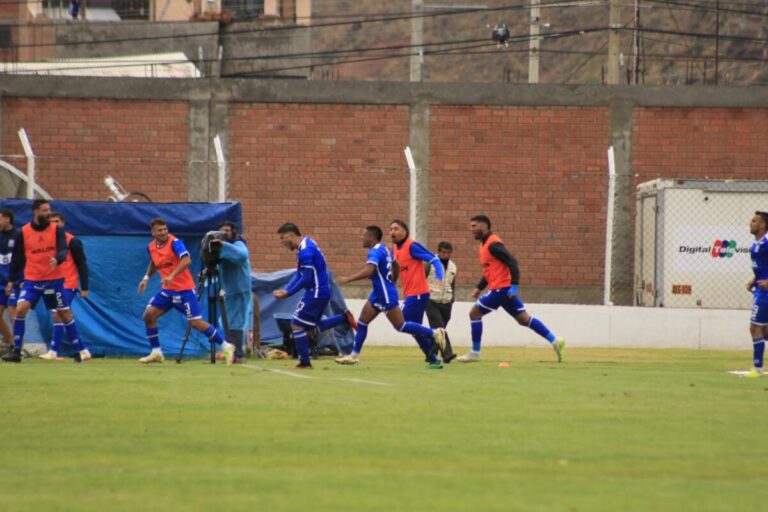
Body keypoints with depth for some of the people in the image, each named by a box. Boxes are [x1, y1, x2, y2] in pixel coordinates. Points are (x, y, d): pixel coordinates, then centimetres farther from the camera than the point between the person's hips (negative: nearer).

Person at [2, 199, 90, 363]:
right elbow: (17, 257, 8)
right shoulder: (23, 233, -1)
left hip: (54, 279, 0)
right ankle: (16, 351, -10)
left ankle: (80, 350, 16)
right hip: (32, 280, 0)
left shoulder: (57, 230, -3)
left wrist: (57, 259, -38)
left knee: (65, 313, 5)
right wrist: (11, 280, 9)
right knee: (20, 309, -17)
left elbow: (63, 251, -15)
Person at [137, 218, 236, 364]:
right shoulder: (151, 247, 4)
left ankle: (226, 347, 0)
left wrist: (172, 276, -43)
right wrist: (147, 277, 16)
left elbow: (186, 260, -34)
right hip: (167, 290, 7)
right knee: (149, 315, -4)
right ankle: (156, 353, 8)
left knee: (195, 322, -10)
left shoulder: (174, 243, -17)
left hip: (184, 290, -7)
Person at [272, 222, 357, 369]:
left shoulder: (305, 251, -21)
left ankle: (304, 363, 1)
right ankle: (344, 318, 15)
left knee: (297, 325, -3)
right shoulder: (306, 246, 11)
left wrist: (288, 293, -13)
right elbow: (299, 275, 15)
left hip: (316, 294, -10)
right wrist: (285, 290, 4)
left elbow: (306, 279, -22)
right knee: (311, 328, 17)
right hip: (318, 293, 10)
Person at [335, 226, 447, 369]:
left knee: (401, 326, -5)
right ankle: (354, 355, 13)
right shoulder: (383, 249, 11)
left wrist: (348, 279, -29)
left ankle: (434, 333, -1)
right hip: (379, 294, 10)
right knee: (362, 322, 10)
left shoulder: (375, 252, -19)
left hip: (386, 295, -10)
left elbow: (369, 271, -34)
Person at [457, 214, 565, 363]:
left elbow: (512, 262, -20)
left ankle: (475, 352, 1)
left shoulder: (493, 244, -13)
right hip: (505, 289, 10)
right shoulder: (485, 244, 17)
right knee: (524, 319, 9)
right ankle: (554, 341, 6)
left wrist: (514, 285, -25)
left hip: (501, 288, -10)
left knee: (474, 313, -4)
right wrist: (479, 288, 24)